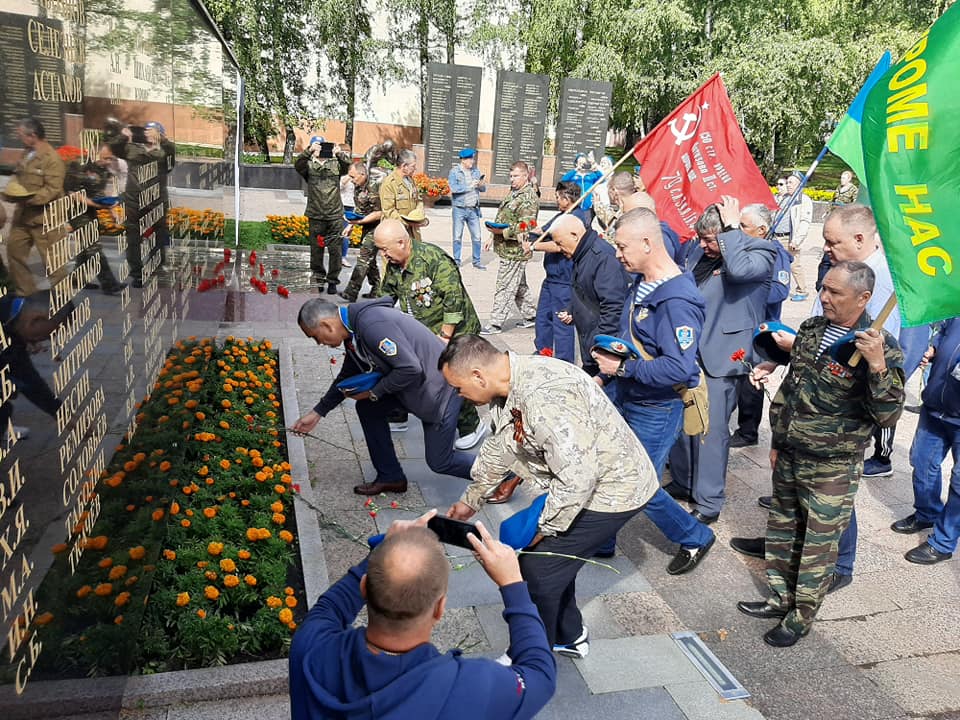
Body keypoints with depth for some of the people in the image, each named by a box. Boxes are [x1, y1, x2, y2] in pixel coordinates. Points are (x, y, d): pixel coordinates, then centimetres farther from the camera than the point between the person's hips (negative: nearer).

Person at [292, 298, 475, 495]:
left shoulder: (372, 325, -28)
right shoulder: (353, 330, 5)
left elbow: (411, 369, -29)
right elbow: (347, 377, 19)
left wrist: (374, 393, -16)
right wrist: (317, 412, 21)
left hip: (440, 387, -9)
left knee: (440, 462, -1)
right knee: (368, 409, 8)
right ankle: (390, 477, 20)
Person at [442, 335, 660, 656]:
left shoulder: (543, 398, -34)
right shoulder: (510, 386, -1)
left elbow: (577, 477, -33)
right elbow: (498, 448, 15)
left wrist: (543, 526, -17)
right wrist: (470, 499, 25)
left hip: (611, 490, -9)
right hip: (584, 481, 9)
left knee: (536, 572, -2)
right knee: (551, 556, 18)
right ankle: (568, 636, 39)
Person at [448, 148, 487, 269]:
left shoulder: (476, 172, 12)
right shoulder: (454, 171, -2)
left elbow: (484, 189, 9)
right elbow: (453, 188, -17)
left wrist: (481, 185, -14)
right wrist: (470, 186, -19)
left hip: (473, 209, 4)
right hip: (459, 209, -4)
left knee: (476, 236, 4)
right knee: (457, 236, 3)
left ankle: (477, 261, 13)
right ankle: (456, 260, 12)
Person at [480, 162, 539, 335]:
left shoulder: (529, 199, -16)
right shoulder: (513, 192, 15)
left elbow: (524, 228, -23)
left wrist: (501, 231, -25)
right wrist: (493, 237, 23)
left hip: (515, 251, -10)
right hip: (507, 248, 10)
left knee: (505, 287, -5)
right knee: (519, 285, 18)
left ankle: (496, 323, 1)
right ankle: (530, 316, 30)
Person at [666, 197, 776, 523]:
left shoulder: (760, 253, -7)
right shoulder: (698, 253, 10)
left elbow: (738, 270, -30)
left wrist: (732, 227, -18)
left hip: (720, 356, -7)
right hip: (686, 351, 7)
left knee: (710, 430, -3)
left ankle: (708, 502, 11)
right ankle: (682, 483, 33)